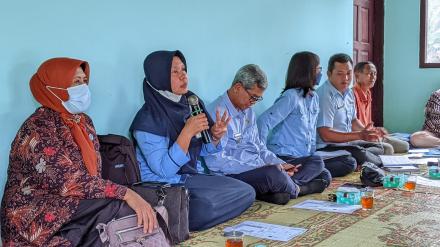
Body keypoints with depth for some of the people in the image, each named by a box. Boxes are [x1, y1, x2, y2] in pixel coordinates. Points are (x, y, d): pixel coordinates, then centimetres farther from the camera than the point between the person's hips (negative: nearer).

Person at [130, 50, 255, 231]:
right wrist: (187, 132, -26)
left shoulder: (189, 104, 5)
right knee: (206, 208, -34)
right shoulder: (148, 120, -16)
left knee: (246, 192, -4)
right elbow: (164, 170, -20)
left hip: (192, 178, 8)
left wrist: (215, 137, -6)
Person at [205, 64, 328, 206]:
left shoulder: (248, 111, 19)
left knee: (316, 165, 5)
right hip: (234, 176, -10)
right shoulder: (218, 112, -12)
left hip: (258, 168, 10)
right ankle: (296, 190, -4)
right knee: (273, 174, -39)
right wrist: (261, 167, -22)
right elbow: (216, 161, -21)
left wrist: (280, 164, 5)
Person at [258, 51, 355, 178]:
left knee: (350, 162, 0)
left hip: (306, 156, 9)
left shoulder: (314, 98, 14)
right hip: (285, 157, -9)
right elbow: (264, 121, -21)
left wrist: (313, 151, 12)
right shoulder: (291, 97, -14)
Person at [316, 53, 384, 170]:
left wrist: (366, 131, 2)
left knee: (378, 147, 15)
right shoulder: (324, 95, -22)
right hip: (327, 147, -10)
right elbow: (325, 135, -27)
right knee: (362, 155, -29)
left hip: (347, 142, 11)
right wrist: (360, 135, -27)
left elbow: (353, 120, 26)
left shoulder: (348, 93, 10)